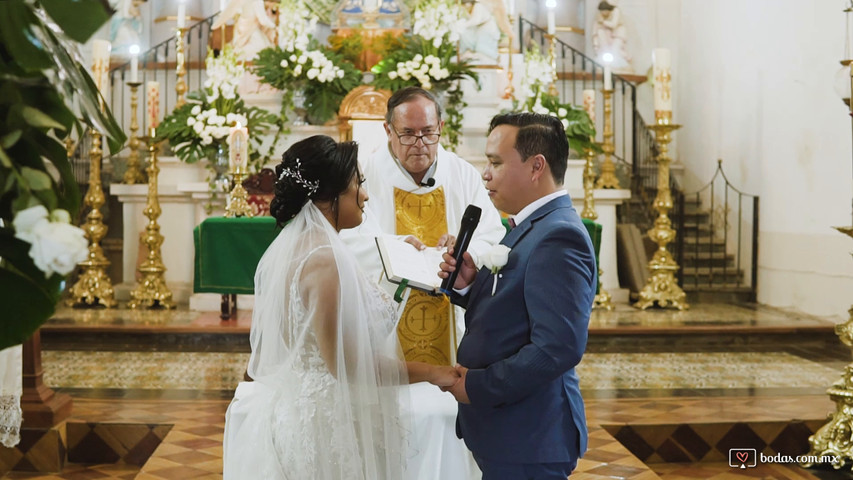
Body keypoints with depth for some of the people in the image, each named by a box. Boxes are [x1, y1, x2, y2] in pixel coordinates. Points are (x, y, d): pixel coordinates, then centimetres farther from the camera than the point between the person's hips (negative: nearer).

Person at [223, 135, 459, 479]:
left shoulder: (287, 247, 6)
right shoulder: (326, 259, -21)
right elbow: (345, 364, -23)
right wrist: (430, 373, -16)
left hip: (287, 409, 9)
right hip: (326, 423, -9)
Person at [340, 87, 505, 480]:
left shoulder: (464, 176, 8)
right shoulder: (366, 175, -2)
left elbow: (495, 240, 2)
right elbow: (345, 238, -14)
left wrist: (466, 249, -20)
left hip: (449, 337, 3)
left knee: (446, 426, 3)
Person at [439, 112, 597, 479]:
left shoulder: (559, 236, -21)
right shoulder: (531, 227, 10)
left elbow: (558, 347, -28)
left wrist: (478, 386, -20)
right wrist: (467, 286, -4)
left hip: (527, 440, -9)